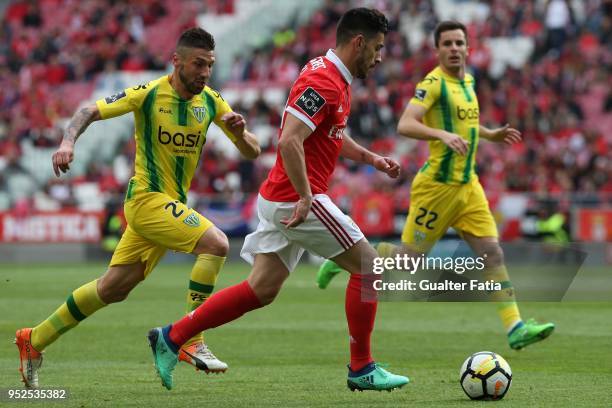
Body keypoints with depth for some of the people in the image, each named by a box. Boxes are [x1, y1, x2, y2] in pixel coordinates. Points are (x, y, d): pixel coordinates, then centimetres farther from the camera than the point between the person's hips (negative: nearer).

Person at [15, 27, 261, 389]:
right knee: (216, 243, -25)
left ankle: (34, 341, 23)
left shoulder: (210, 101, 4)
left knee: (113, 289, 11)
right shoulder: (149, 95, -12)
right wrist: (68, 142, -28)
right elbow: (90, 112, -10)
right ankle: (191, 340, -22)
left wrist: (241, 133, -17)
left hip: (172, 204, 6)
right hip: (148, 198, -6)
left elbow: (252, 152, 5)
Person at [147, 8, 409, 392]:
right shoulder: (323, 82, -18)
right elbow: (290, 140, -27)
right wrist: (305, 197, -26)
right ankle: (362, 368, 4)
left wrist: (371, 158, 19)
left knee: (261, 290, 9)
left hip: (279, 200, 10)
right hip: (297, 199, -10)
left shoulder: (336, 78, 15)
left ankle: (171, 337, 10)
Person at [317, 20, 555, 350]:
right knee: (410, 256, 2)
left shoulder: (467, 80, 13)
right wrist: (442, 134, -38)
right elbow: (405, 125, -25)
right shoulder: (433, 83, -13)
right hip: (437, 185, -7)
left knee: (492, 253, -3)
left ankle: (514, 328, -7)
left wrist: (492, 135, 19)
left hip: (468, 186, 7)